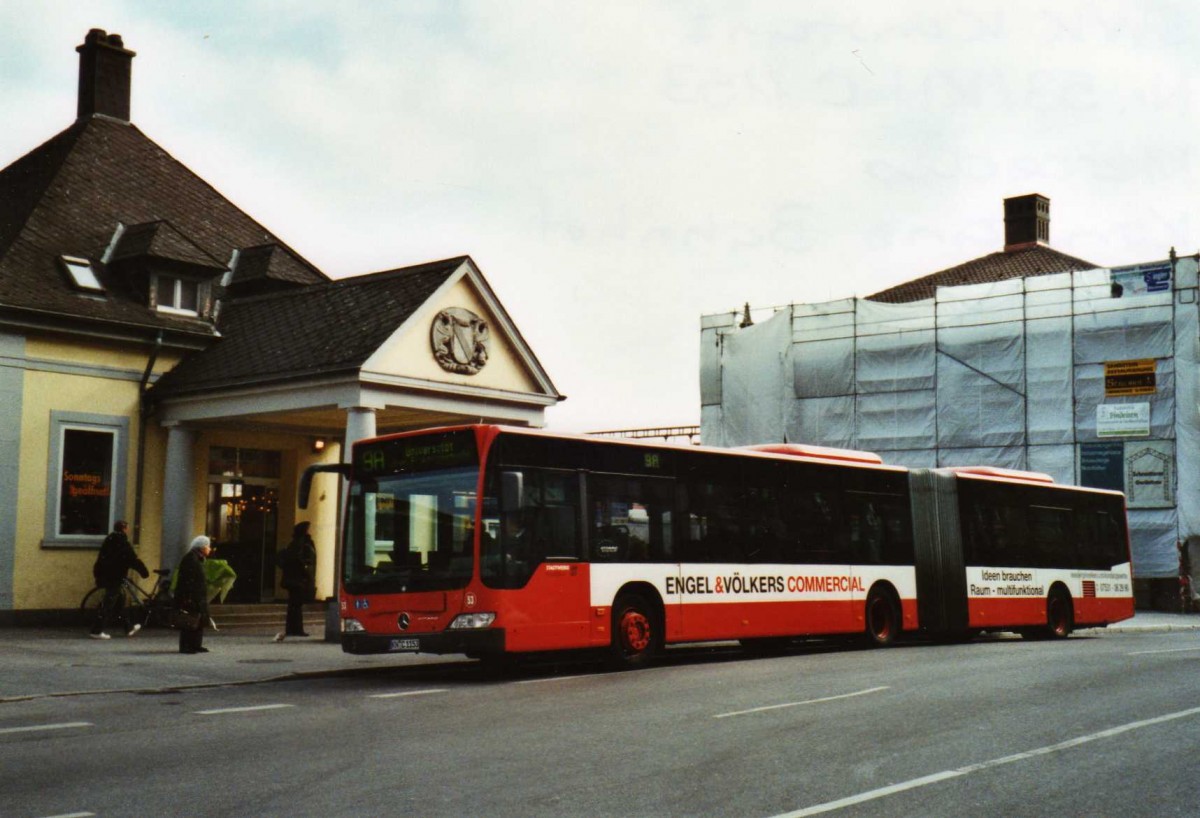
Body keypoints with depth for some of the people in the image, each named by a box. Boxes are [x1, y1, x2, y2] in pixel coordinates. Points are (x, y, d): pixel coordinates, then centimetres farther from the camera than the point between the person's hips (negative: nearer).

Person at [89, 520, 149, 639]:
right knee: (109, 603, -5)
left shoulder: (109, 540, 12)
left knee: (120, 598, 17)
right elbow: (133, 560, -14)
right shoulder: (122, 543, -14)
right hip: (113, 577, -9)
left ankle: (128, 627, 25)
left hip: (104, 574, 9)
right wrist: (144, 572, -5)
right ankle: (97, 631, -6)